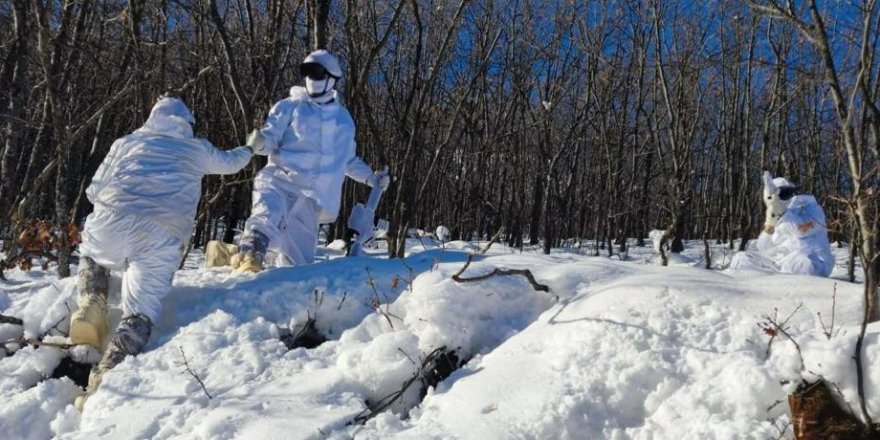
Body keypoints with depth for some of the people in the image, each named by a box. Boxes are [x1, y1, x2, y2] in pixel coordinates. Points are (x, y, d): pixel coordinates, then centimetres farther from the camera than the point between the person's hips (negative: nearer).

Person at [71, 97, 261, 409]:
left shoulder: (126, 142, 25)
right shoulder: (197, 149, 25)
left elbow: (94, 191, 26)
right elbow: (228, 162, 46)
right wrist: (249, 150, 68)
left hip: (110, 223, 2)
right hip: (161, 242, -2)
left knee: (89, 256, 35)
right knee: (139, 316, 0)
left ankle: (91, 306, 10)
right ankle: (100, 385, -20)